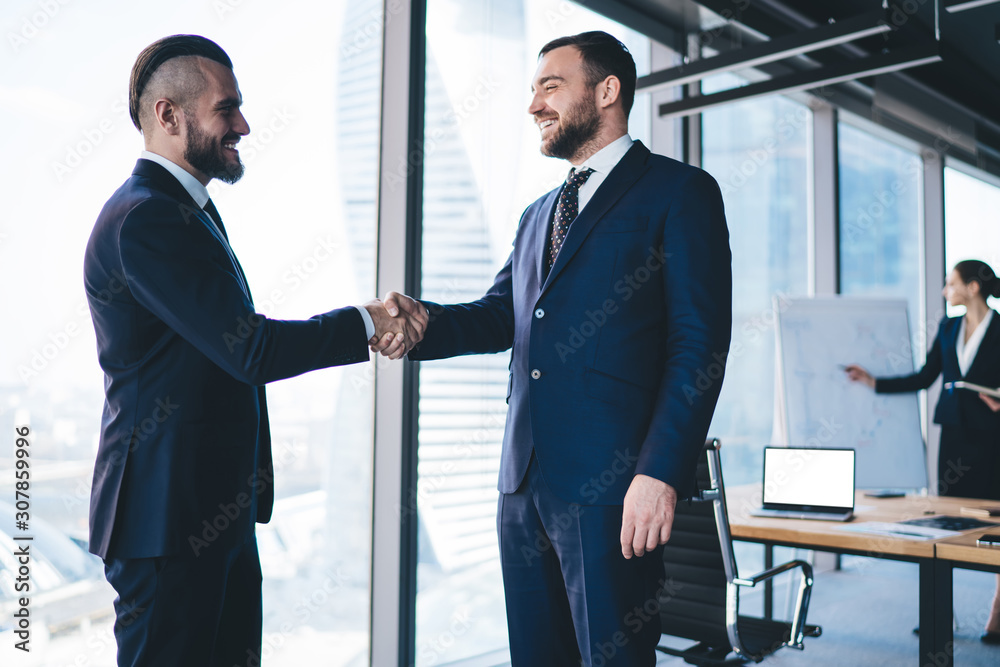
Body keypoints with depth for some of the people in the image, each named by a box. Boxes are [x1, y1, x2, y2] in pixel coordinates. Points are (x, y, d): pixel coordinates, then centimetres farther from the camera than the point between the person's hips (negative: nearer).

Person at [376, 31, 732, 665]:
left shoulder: (680, 192, -1)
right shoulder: (539, 213, 22)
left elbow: (700, 344, -9)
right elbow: (501, 315, 12)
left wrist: (660, 473, -18)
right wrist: (422, 322, -8)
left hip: (612, 484, -7)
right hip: (525, 481, 7)